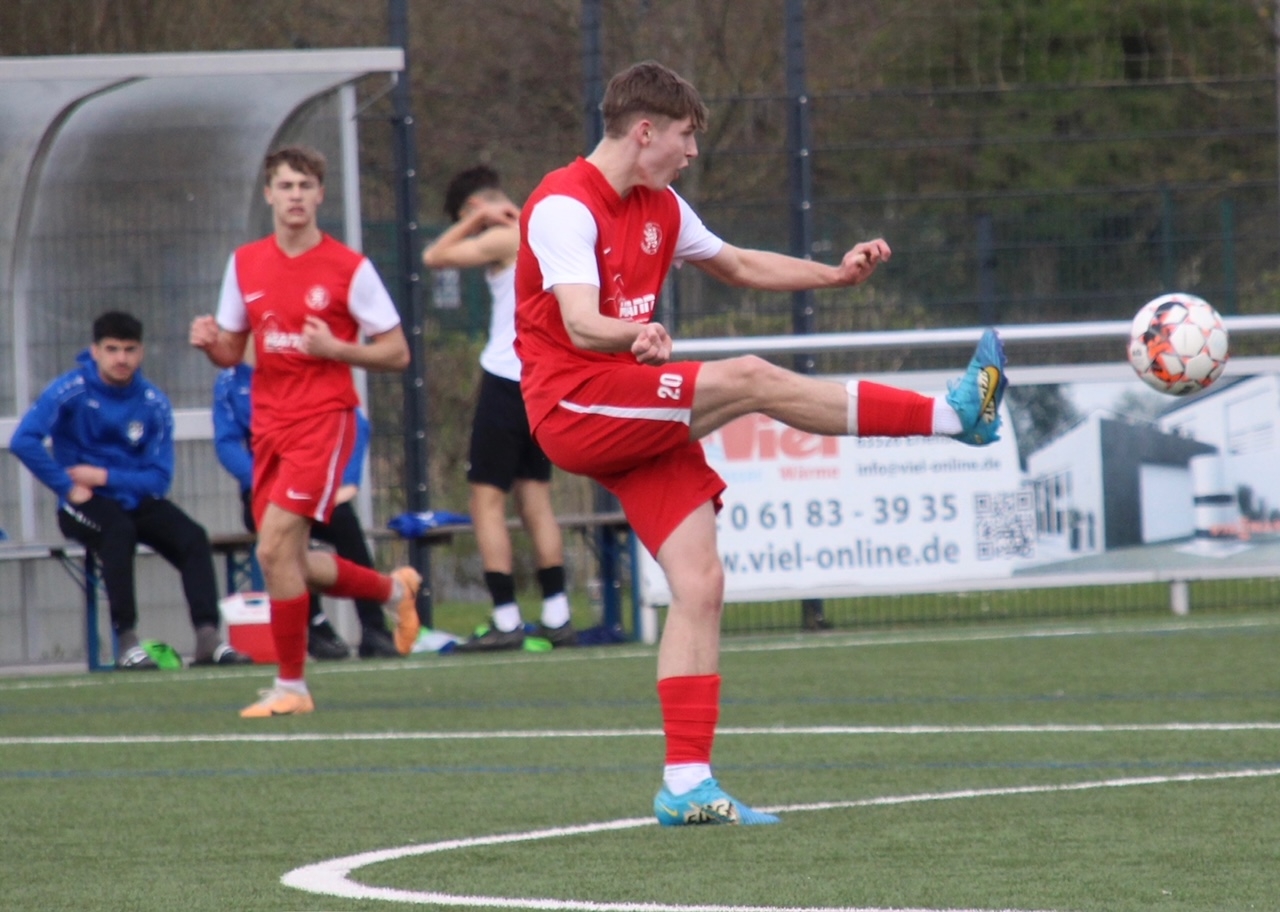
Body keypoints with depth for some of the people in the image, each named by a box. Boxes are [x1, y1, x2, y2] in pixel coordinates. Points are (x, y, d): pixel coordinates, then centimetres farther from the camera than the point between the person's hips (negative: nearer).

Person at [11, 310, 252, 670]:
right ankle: (126, 640, -34)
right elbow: (23, 441, -21)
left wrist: (104, 477, -14)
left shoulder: (154, 403, -3)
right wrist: (68, 487, -20)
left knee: (193, 537, -21)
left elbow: (159, 478, -2)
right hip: (85, 505, -4)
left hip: (136, 501, 4)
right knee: (119, 529, -36)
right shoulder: (71, 391, -11)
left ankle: (207, 638, -28)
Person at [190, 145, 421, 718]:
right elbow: (231, 352, 16)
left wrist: (333, 349, -18)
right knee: (290, 564, 10)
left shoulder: (349, 268, -6)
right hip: (268, 425, 6)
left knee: (275, 547, -18)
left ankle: (290, 686, -5)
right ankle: (395, 590, 38)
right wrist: (209, 342, -7)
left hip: (324, 418, -6)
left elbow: (396, 353, -3)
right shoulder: (244, 265, 9)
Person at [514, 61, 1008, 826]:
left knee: (701, 583, -4)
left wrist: (836, 274, 21)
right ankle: (952, 415, -18)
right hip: (575, 409, -9)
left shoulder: (659, 209, 15)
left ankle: (687, 784, -5)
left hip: (642, 422, 9)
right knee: (750, 378, -23)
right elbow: (581, 326, -26)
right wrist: (641, 334, -47)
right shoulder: (565, 207, -12)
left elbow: (740, 265, 31)